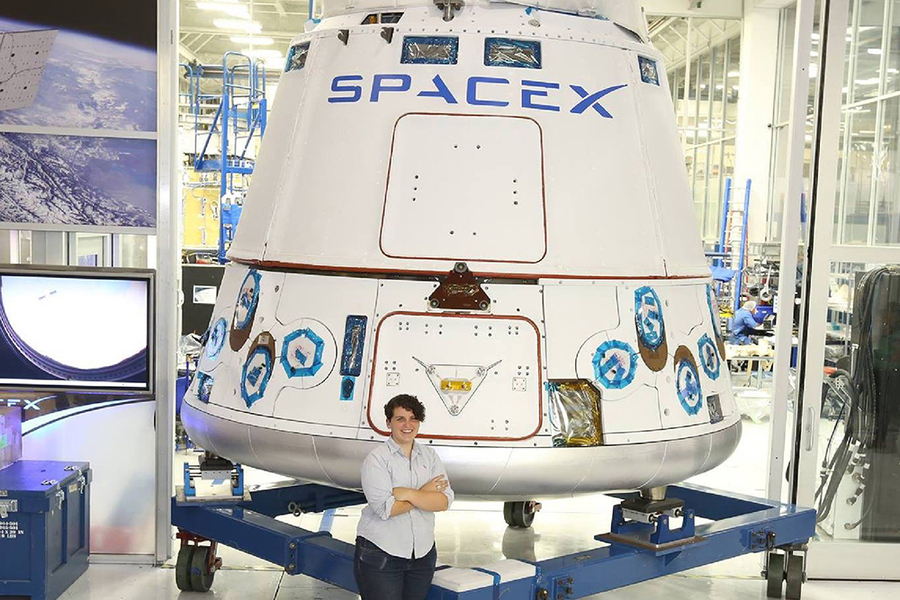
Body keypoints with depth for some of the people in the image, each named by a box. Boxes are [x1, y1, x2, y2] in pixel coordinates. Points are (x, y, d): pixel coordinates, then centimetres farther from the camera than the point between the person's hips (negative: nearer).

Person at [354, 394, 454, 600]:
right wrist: (424, 493, -11)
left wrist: (408, 494, -17)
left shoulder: (429, 456, 6)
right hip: (381, 553, -4)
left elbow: (445, 501, -5)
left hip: (422, 553, 5)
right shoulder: (377, 458, -8)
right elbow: (385, 509, -20)